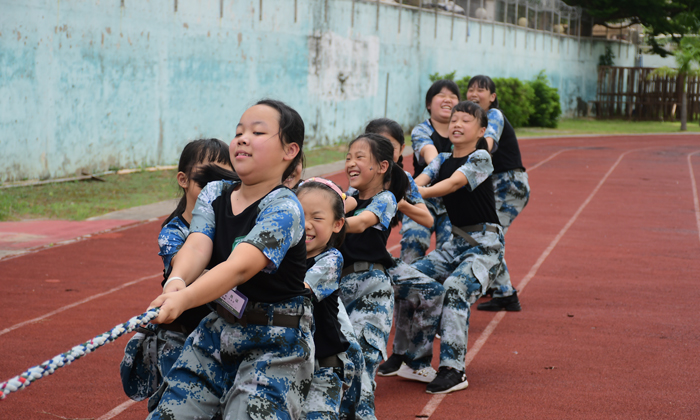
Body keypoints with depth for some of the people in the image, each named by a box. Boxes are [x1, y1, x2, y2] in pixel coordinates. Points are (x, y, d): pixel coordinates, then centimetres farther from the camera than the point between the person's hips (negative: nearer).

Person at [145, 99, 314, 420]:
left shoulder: (284, 209, -18)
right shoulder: (214, 194, 2)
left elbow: (240, 267, -32)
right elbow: (197, 246, -16)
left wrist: (183, 300, -48)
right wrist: (176, 281, -39)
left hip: (275, 345, -6)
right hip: (218, 331, 6)